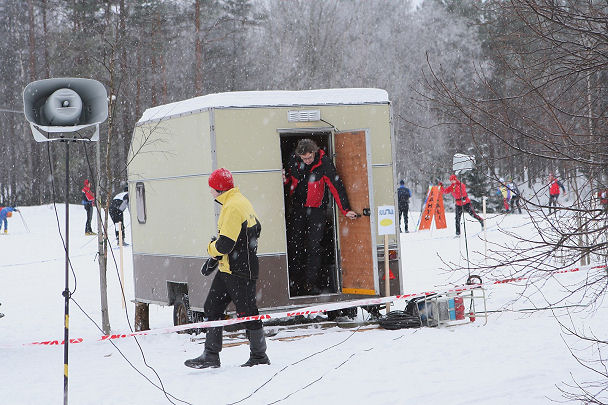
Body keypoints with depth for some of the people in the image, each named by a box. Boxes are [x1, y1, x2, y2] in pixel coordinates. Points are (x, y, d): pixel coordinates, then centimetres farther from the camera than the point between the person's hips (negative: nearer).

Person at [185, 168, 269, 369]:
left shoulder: (232, 207, -20)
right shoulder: (242, 202, 11)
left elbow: (225, 244, -26)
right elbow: (256, 229, 23)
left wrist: (211, 250, -4)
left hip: (238, 272, -10)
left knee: (247, 312, 0)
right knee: (212, 307, 10)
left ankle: (259, 356, 11)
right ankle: (211, 356, 12)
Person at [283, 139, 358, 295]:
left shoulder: (324, 162, -16)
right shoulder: (294, 160, -5)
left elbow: (336, 185, -13)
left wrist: (345, 210, -14)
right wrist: (285, 179, -12)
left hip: (316, 209, -3)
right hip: (297, 208, 3)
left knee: (314, 245, -7)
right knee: (294, 244, 3)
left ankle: (310, 282, 0)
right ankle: (295, 282, 12)